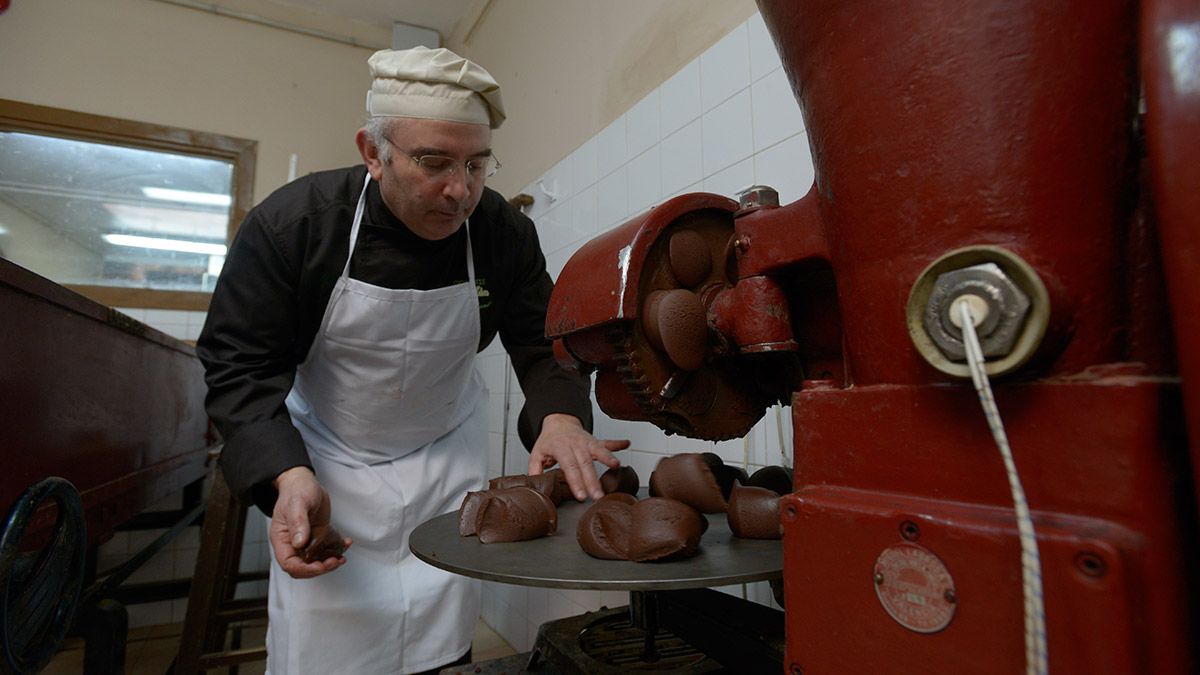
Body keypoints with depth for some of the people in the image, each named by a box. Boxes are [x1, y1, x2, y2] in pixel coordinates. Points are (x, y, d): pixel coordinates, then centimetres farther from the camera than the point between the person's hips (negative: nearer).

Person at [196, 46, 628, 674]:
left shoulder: (505, 232, -15)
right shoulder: (289, 223, -19)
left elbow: (542, 344, -9)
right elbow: (241, 364, -15)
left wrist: (559, 415, -30)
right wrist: (290, 476, -30)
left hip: (448, 454, 2)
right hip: (326, 457, -1)